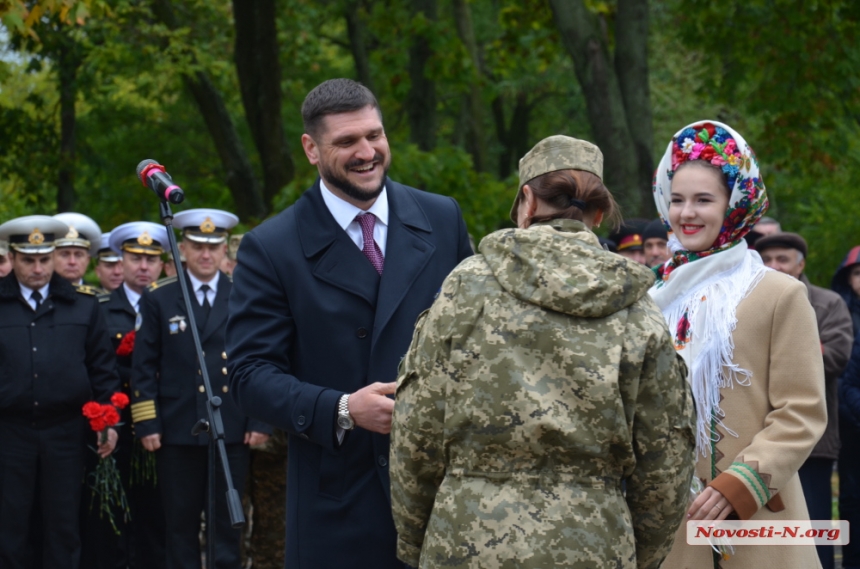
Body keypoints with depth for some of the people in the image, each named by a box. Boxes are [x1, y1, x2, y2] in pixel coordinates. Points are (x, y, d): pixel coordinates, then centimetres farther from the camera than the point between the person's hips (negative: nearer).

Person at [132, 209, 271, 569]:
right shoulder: (158, 299, 6)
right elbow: (143, 368, 3)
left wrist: (260, 421, -2)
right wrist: (146, 424, -4)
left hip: (232, 430, 0)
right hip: (177, 431, 0)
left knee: (228, 524, 3)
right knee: (181, 525, 4)